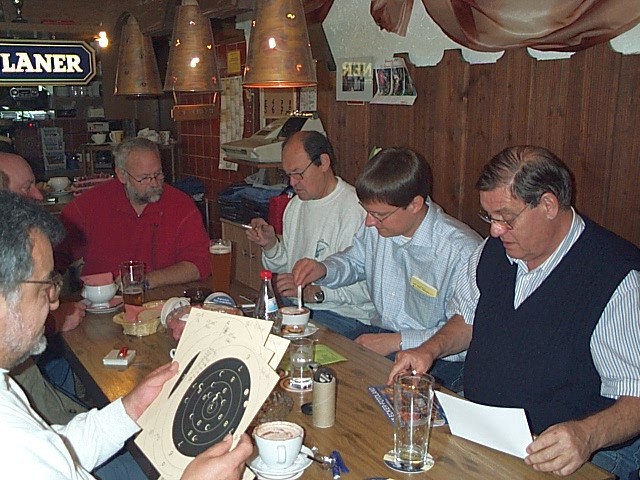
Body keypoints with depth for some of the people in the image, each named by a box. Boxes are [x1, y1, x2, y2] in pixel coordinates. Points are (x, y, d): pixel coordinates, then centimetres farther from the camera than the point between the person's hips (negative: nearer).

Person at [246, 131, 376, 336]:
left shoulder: (357, 210, -15)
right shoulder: (295, 205, 14)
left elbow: (369, 287, -21)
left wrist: (314, 292, -26)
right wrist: (271, 245, 1)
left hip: (343, 316, -7)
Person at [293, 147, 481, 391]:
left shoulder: (462, 252, -22)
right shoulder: (377, 227, -1)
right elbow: (354, 262, 20)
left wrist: (398, 341, -23)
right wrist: (323, 269, -2)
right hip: (381, 335, 6)